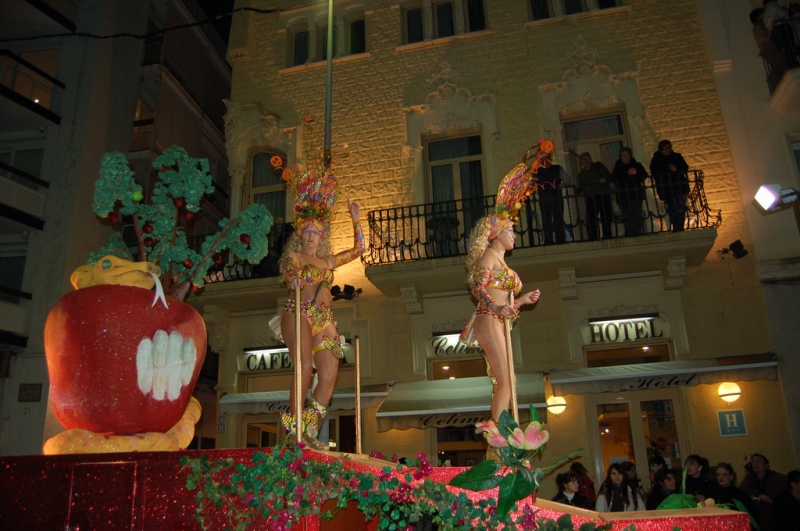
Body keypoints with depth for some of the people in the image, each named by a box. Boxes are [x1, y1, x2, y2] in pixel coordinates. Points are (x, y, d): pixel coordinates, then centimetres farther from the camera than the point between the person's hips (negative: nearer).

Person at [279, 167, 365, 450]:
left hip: (323, 320, 5)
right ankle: (293, 423, -15)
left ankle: (311, 429, -4)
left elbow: (358, 249, 29)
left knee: (329, 373, -8)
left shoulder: (328, 261, 23)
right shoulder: (294, 256, 9)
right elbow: (287, 270, -13)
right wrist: (293, 278, -35)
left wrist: (356, 221, 26)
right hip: (299, 313, -5)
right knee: (306, 365, -22)